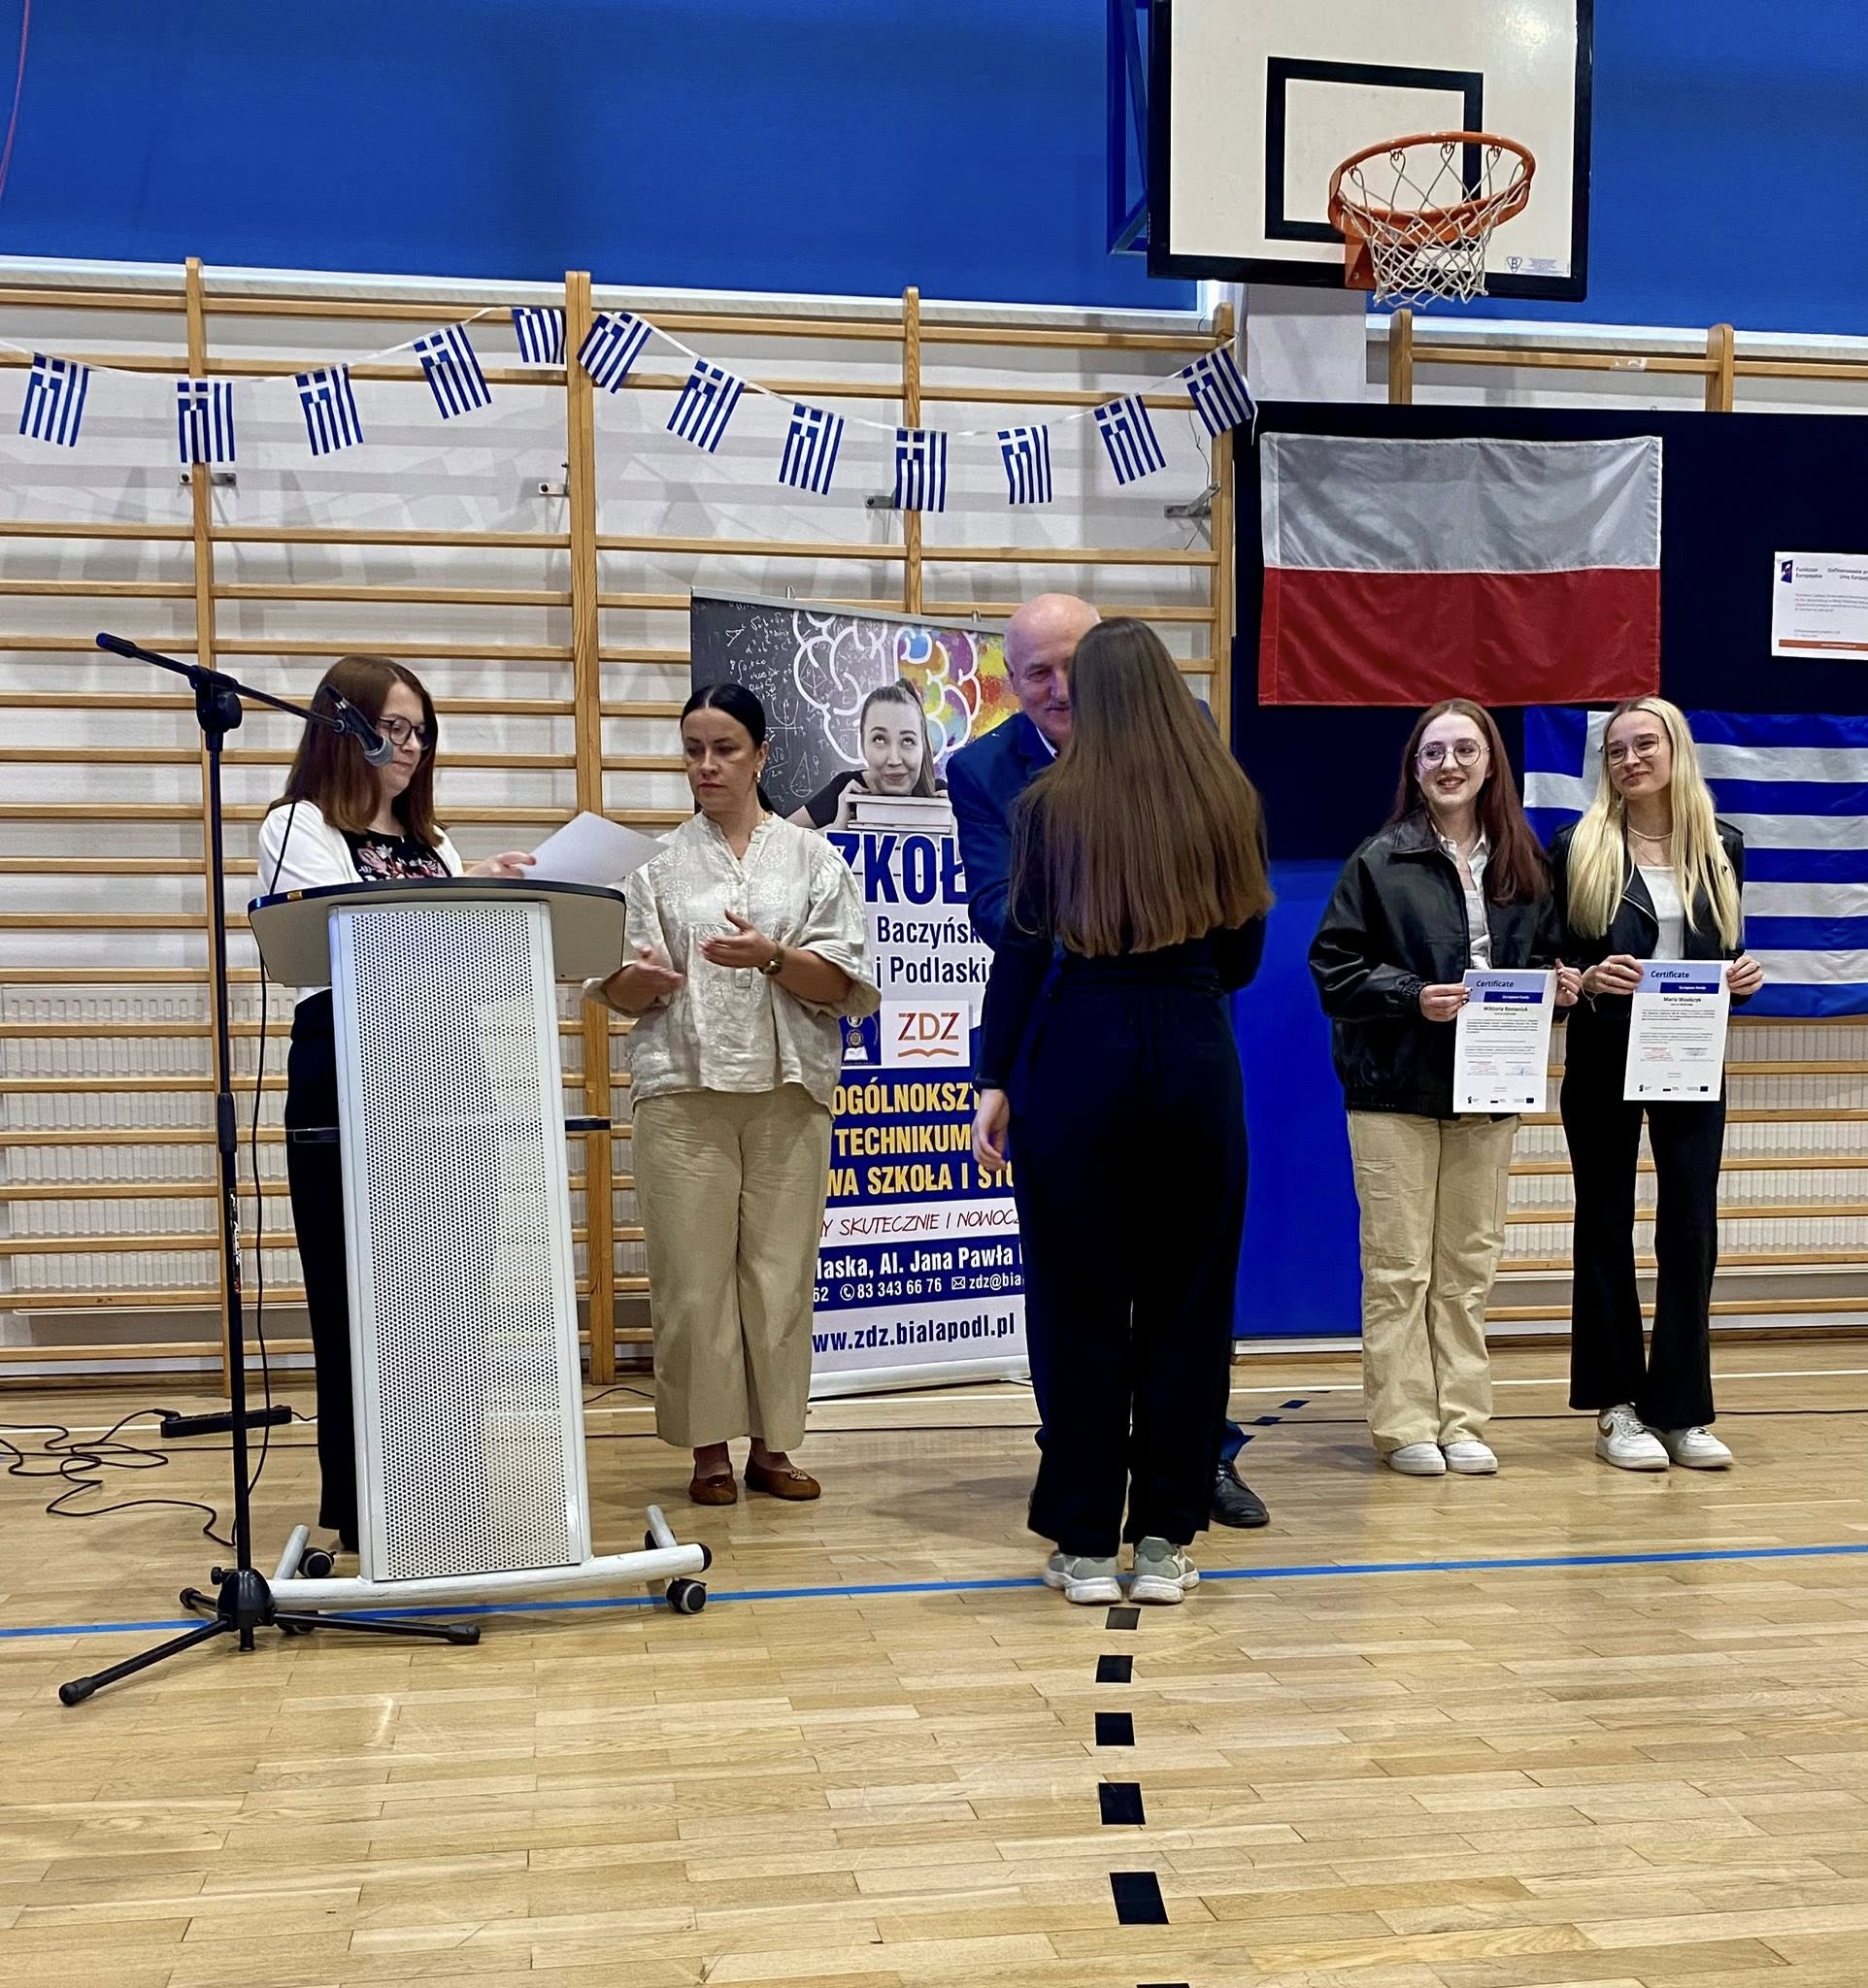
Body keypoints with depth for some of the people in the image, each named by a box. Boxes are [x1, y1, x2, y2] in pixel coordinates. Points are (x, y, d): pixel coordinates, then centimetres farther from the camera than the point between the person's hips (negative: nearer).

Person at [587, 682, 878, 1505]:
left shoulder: (812, 857, 8)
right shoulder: (658, 862, 9)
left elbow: (842, 984, 1)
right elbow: (618, 992, 5)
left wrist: (773, 958, -16)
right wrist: (643, 977, -17)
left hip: (789, 1093, 0)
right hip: (683, 1090, 0)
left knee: (781, 1272, 2)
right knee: (692, 1273, -1)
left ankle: (771, 1445, 14)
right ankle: (708, 1448, 11)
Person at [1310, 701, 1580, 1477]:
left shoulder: (1524, 865, 8)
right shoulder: (1380, 860, -4)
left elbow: (1545, 956, 17)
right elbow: (1332, 965, -6)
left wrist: (1558, 985, -4)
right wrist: (1411, 997, -18)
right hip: (1396, 1091, -4)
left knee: (1469, 1266, 9)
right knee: (1398, 1268, 0)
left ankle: (1463, 1421, 18)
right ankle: (1404, 1426, 9)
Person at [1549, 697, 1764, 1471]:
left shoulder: (1720, 846, 6)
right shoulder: (1576, 847, -3)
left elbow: (1726, 953, 13)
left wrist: (1744, 977, -8)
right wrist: (1588, 979, -21)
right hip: (1604, 1063, -2)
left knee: (1691, 1226, 1)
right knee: (1606, 1226, 5)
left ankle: (1682, 1409, 11)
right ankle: (1617, 1408, 14)